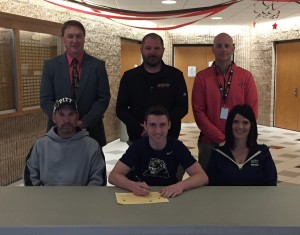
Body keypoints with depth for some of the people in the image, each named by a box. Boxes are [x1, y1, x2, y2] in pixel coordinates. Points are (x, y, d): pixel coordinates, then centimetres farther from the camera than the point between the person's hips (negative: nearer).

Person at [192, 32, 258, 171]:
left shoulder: (246, 76, 2)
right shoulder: (202, 77, 0)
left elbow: (252, 111, 1)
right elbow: (198, 112, -5)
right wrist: (220, 138, -12)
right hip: (209, 142, -1)